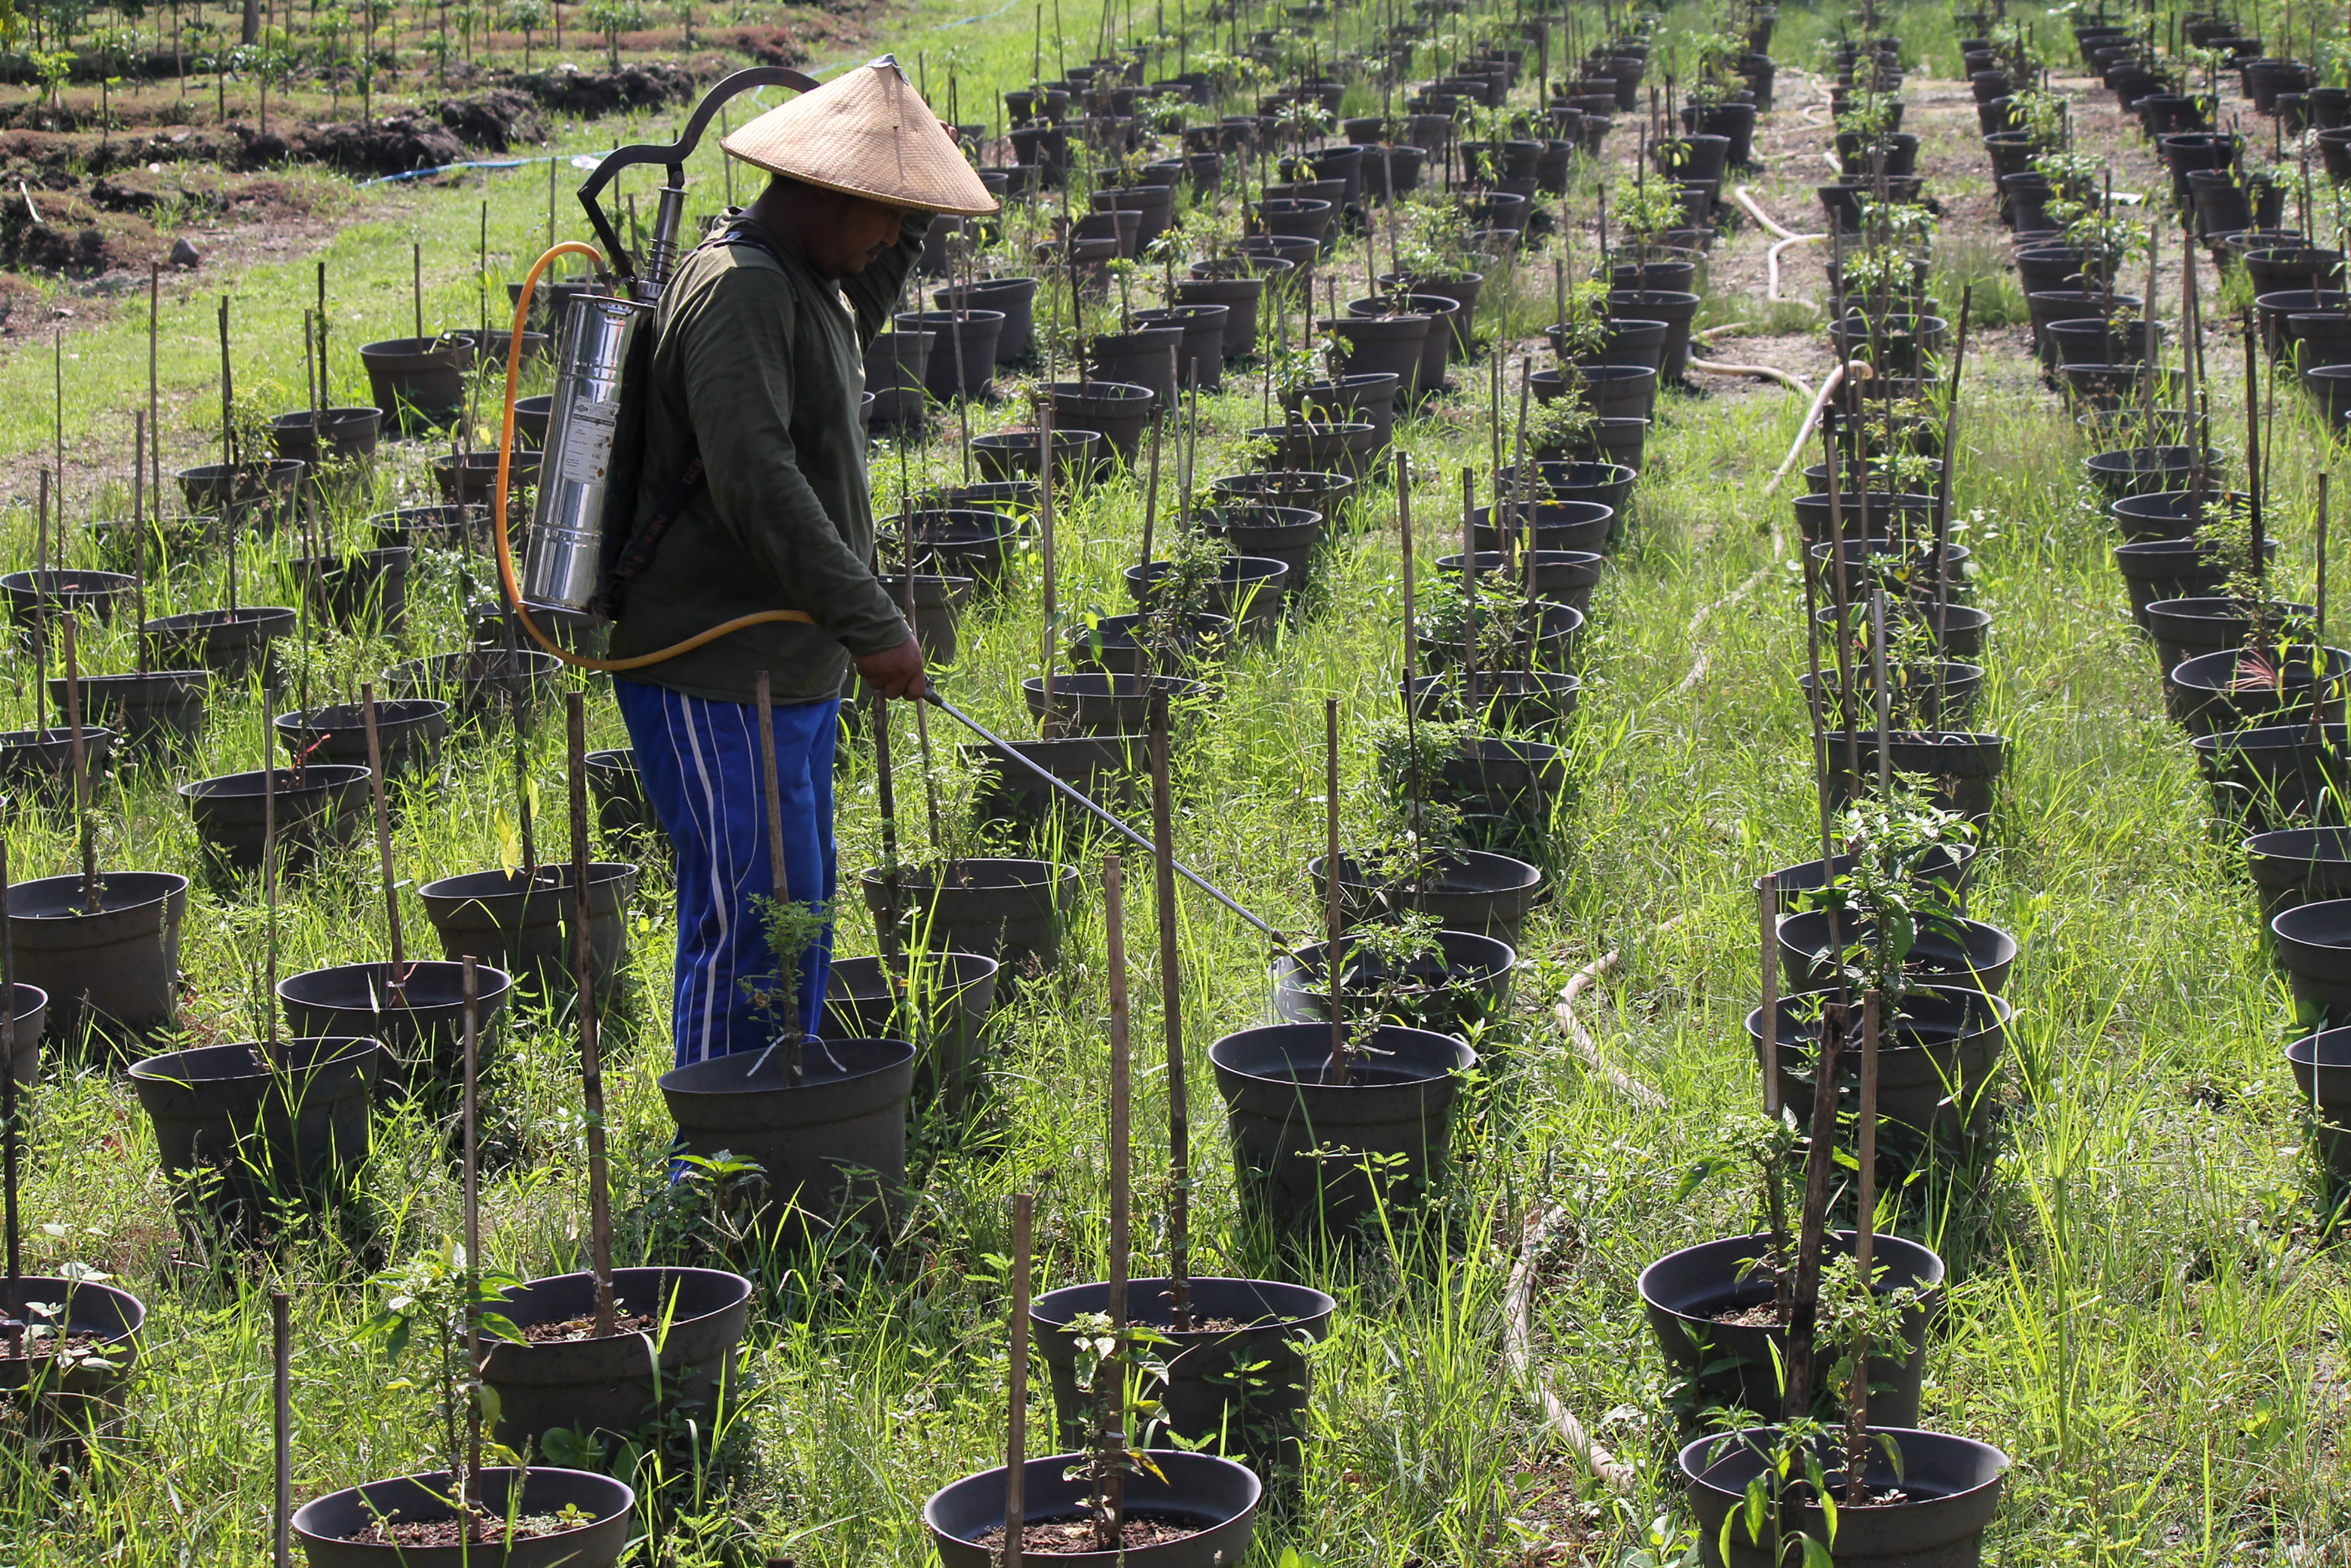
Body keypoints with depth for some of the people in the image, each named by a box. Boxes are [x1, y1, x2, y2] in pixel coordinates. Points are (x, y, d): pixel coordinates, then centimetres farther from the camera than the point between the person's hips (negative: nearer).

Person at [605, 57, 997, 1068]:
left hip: (787, 667, 11)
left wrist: (912, 214, 22)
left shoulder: (802, 282, 13)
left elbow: (858, 314, 40)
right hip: (717, 677, -11)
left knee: (800, 906, 16)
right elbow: (757, 481, -30)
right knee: (748, 918, -8)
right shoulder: (737, 291, -19)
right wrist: (871, 623, -31)